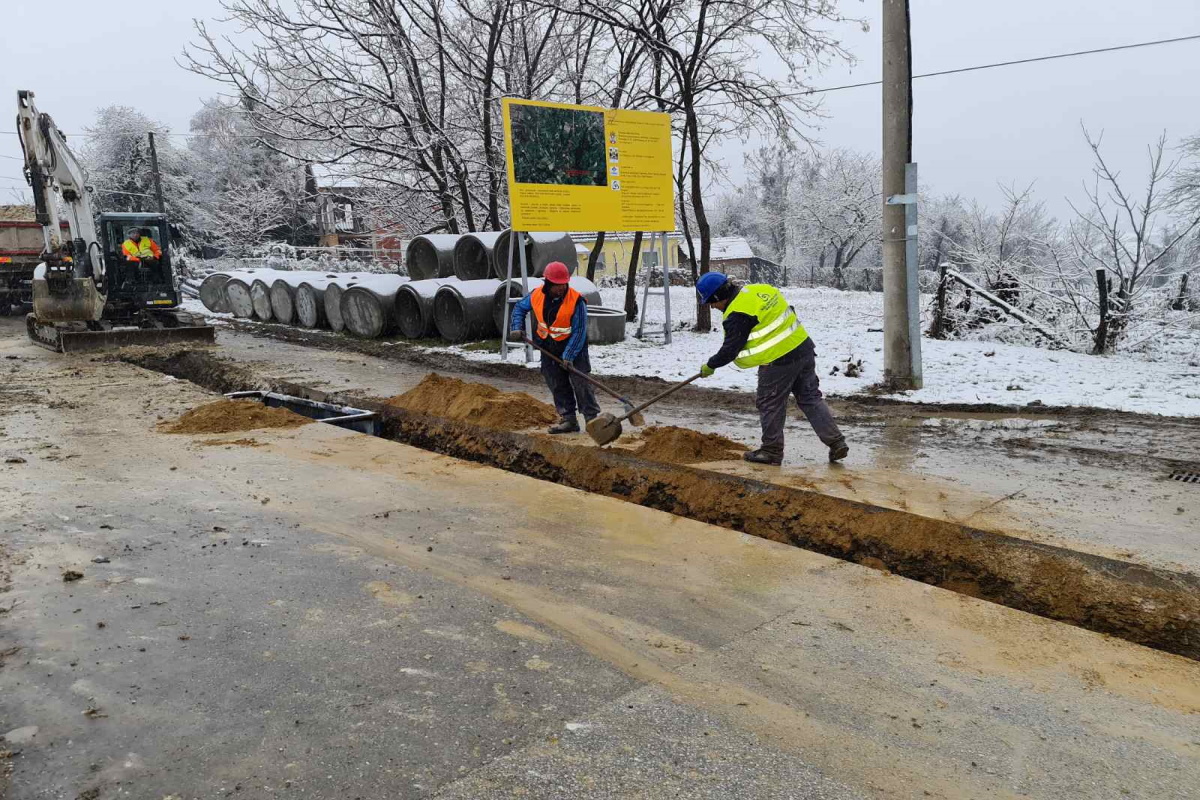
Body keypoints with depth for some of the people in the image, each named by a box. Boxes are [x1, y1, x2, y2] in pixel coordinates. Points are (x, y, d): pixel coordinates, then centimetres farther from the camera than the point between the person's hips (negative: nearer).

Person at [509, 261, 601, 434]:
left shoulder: (576, 300, -22)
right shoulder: (536, 295, -8)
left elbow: (579, 331, -20)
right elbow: (520, 308, 12)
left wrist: (568, 356, -24)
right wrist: (517, 328, -3)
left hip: (573, 346, -5)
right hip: (548, 347, 5)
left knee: (580, 382, -8)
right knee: (557, 385, 8)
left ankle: (592, 418, -2)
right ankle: (568, 419, 17)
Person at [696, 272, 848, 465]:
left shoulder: (737, 314, -16)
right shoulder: (761, 289, 10)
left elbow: (731, 348, -11)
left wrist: (711, 366, 6)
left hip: (778, 362, -8)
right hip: (804, 348, 8)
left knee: (770, 406, 8)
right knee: (811, 398, 13)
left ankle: (772, 451, 18)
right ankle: (836, 443, 12)